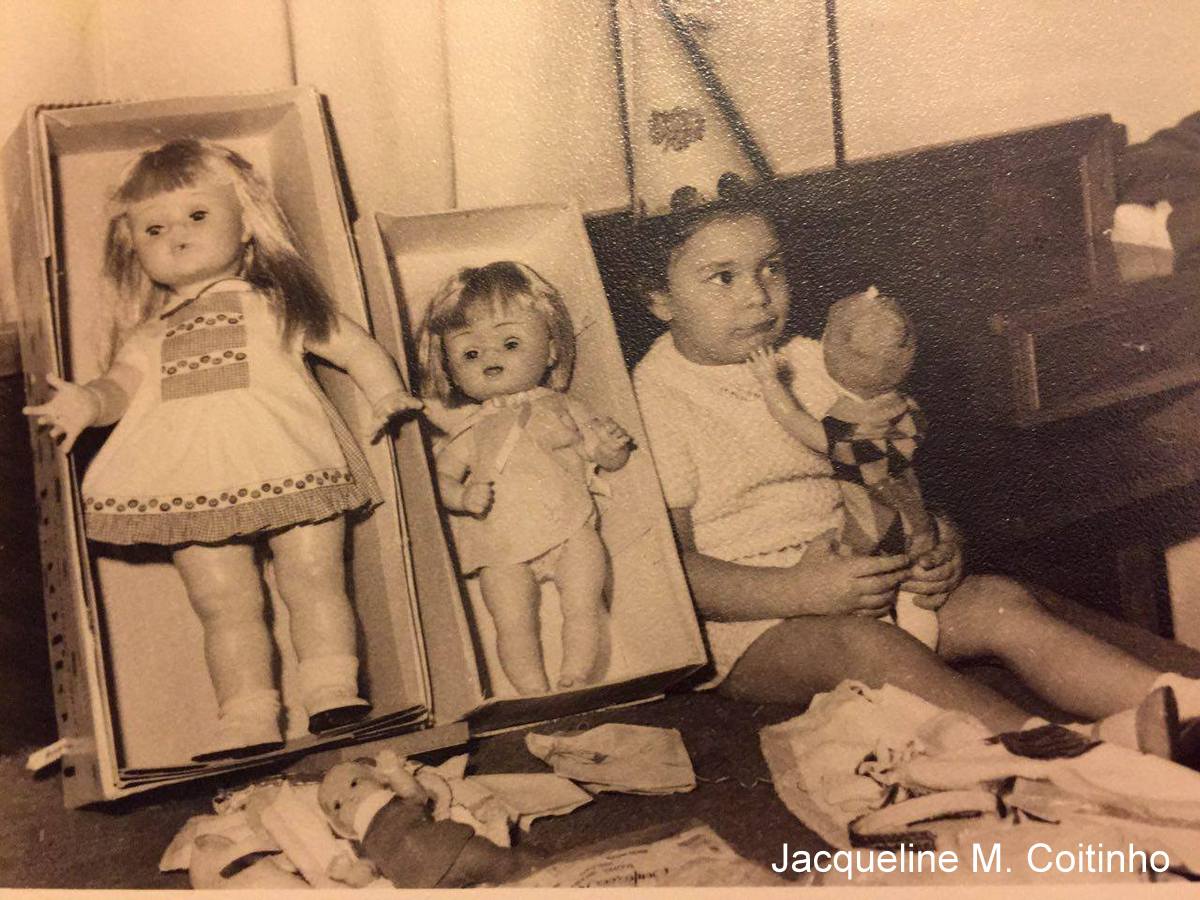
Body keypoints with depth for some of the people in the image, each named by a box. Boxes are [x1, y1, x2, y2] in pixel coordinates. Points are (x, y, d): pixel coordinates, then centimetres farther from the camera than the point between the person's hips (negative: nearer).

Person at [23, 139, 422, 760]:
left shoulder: (278, 302, 21)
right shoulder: (149, 336, 27)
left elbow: (355, 346, 18)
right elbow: (121, 384, 10)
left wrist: (387, 397, 1)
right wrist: (86, 404, -13)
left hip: (289, 469, -2)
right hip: (192, 490, 2)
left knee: (312, 578, -9)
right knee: (223, 603, -1)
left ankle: (332, 691, 1)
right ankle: (248, 721, 4)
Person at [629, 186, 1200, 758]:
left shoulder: (811, 365, 13)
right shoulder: (651, 404, -7)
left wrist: (938, 539, -6)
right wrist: (805, 592, -26)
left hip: (855, 573, 6)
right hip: (748, 618, -6)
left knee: (999, 601, -14)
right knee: (865, 643, -33)